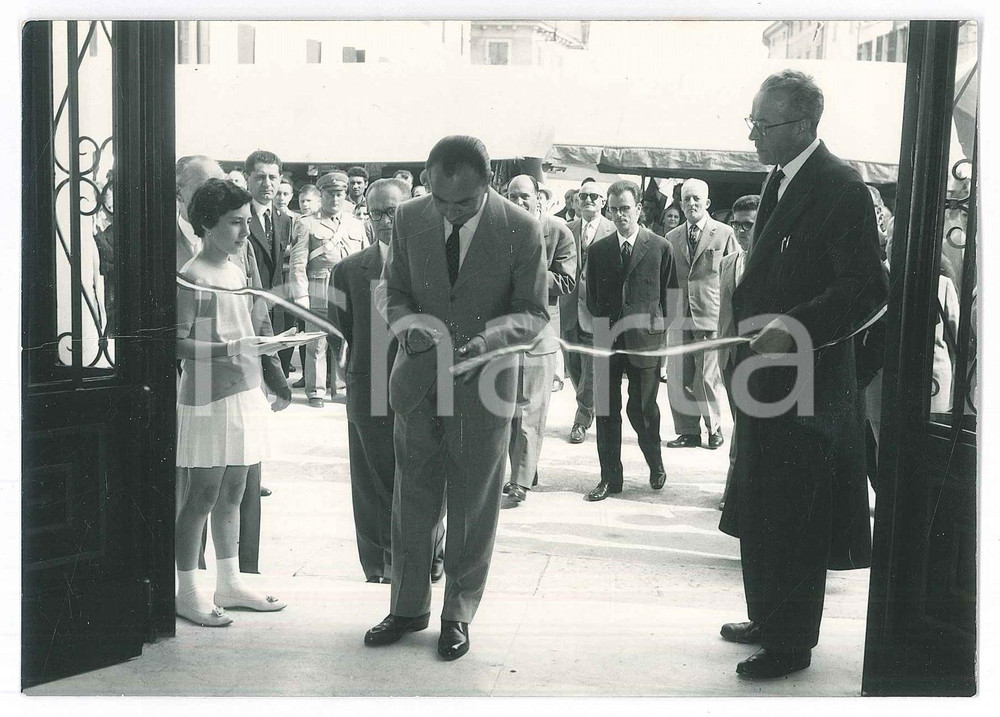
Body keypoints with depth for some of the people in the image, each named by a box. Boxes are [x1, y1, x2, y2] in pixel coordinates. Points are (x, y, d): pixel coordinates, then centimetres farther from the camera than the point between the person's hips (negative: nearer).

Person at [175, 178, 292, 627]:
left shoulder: (237, 270, 13)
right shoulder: (192, 277, -12)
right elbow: (179, 342, -17)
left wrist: (261, 346, 9)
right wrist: (229, 349, -27)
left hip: (244, 393, 8)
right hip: (208, 398, -8)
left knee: (232, 494, 14)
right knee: (203, 496, 0)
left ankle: (228, 582, 25)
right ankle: (186, 592, 12)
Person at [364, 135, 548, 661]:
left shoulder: (521, 229, -13)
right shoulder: (409, 219, -5)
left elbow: (534, 314, -6)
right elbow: (396, 293, 7)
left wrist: (490, 334, -25)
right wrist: (406, 324, -16)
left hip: (483, 382, -2)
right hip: (419, 378, 3)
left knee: (473, 508, 8)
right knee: (412, 500, 12)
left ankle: (459, 614, 26)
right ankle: (409, 606, 30)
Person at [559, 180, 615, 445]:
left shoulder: (613, 232, -2)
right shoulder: (567, 230, 9)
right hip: (570, 307, 4)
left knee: (591, 366, -1)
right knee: (572, 364, 11)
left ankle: (582, 421, 12)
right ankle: (589, 409, 31)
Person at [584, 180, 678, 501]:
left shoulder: (660, 248, 2)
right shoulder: (598, 250, 8)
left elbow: (670, 296, 5)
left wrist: (658, 329, -1)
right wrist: (603, 327, 5)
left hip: (645, 340, -2)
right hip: (607, 340, 2)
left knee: (642, 408, 1)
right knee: (606, 409, 3)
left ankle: (656, 465, 26)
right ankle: (610, 477, 13)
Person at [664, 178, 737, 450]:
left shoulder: (724, 234, 2)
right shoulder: (672, 238, 13)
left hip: (711, 316, -4)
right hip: (679, 316, 4)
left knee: (707, 378, -2)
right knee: (678, 379, 3)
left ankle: (714, 428, 17)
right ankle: (688, 432, 14)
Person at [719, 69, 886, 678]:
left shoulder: (840, 188, -16)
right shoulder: (780, 181, 13)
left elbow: (868, 289, -22)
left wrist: (793, 327, -30)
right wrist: (746, 321, 9)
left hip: (806, 377, -9)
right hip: (766, 373, 9)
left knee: (791, 518, 1)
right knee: (761, 510, 18)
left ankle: (790, 644, 15)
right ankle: (769, 621, 33)